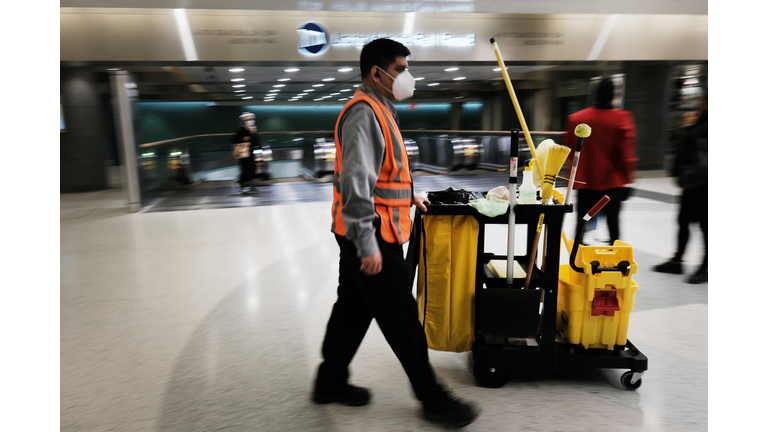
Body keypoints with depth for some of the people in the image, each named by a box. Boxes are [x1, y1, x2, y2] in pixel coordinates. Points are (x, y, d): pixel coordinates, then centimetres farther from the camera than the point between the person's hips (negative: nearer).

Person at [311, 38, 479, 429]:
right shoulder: (364, 113, -16)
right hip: (371, 237, -11)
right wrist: (368, 245, -25)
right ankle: (432, 399, 15)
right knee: (401, 319, 0)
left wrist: (408, 196, 22)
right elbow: (356, 183, -24)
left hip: (363, 235, 11)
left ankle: (330, 382, 34)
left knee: (353, 307, 18)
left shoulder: (378, 110, 19)